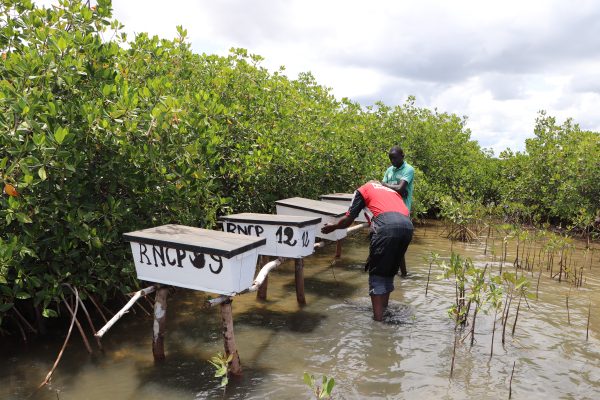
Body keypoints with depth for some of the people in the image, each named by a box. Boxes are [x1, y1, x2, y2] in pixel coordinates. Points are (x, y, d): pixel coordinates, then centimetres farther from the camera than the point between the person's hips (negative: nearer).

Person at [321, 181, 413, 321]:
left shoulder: (363, 189, 25)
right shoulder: (393, 191, 38)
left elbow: (348, 219, 21)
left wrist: (332, 227, 40)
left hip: (387, 226, -5)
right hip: (407, 226, 5)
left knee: (376, 273, 6)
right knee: (390, 271, 22)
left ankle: (378, 319, 5)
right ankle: (384, 308, 33)